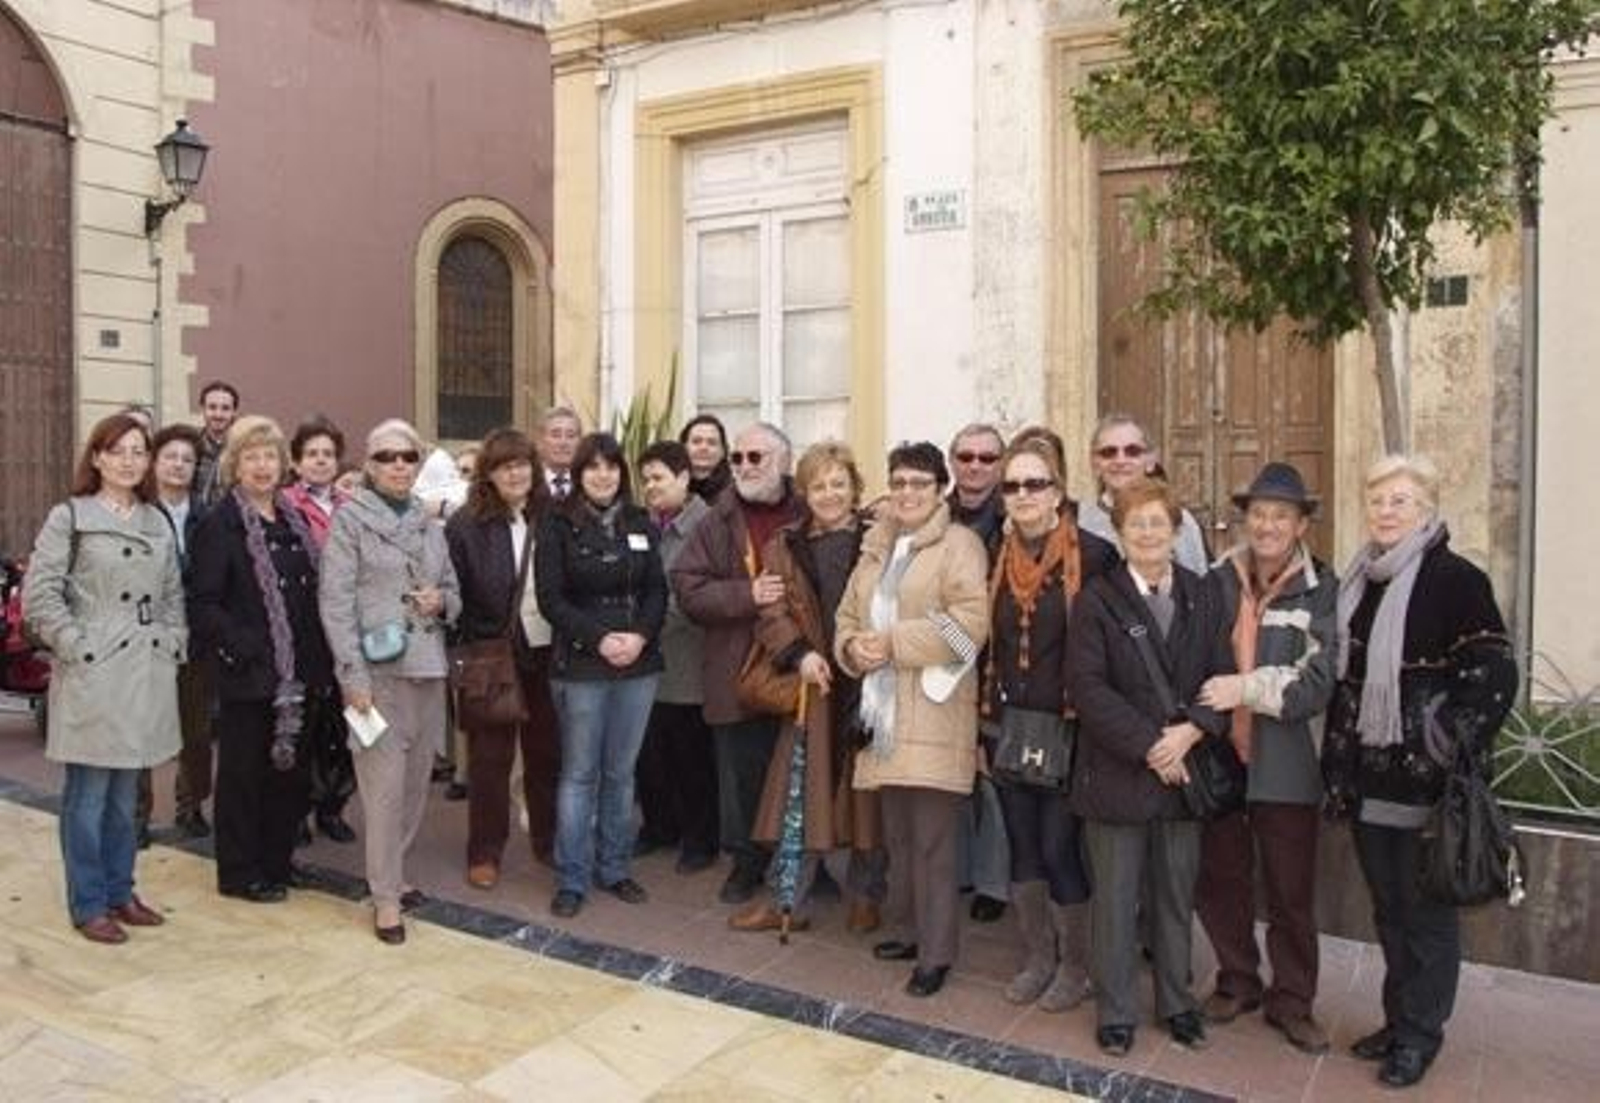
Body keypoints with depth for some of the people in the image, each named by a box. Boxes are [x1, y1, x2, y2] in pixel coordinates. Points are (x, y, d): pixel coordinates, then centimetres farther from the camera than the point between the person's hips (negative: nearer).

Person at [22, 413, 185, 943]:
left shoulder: (158, 522, 12)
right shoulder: (70, 517, -4)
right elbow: (39, 595, -9)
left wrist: (173, 643, 6)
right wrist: (78, 648, -12)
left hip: (146, 674, 5)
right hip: (93, 676, -5)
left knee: (125, 793, 14)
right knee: (88, 795, 2)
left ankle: (120, 892, 26)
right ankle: (88, 905, 15)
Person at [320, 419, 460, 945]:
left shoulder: (430, 525, 14)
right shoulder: (349, 519, -2)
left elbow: (453, 592, 20)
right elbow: (335, 601, -8)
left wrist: (442, 601, -4)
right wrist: (353, 673, -15)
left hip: (428, 669, 6)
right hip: (377, 669, -5)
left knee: (415, 782, 11)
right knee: (385, 785, -5)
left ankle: (391, 873, 27)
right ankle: (386, 896, 5)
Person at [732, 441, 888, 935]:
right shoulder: (785, 547, 8)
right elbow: (772, 613, 3)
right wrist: (799, 654, -12)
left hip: (867, 686, -2)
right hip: (814, 686, 2)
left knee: (865, 792, 7)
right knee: (803, 794, 6)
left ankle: (867, 895, 25)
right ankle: (788, 901, 19)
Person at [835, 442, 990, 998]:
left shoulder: (959, 545, -5)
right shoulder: (875, 547, 17)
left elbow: (969, 624, -17)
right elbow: (848, 615, 18)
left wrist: (893, 642, -17)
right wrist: (853, 646, -5)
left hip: (933, 718, -7)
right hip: (885, 715, 7)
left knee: (932, 842, -3)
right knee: (898, 834, 16)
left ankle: (936, 954, 7)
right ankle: (908, 930, 31)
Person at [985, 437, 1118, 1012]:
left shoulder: (1093, 555, -10)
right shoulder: (997, 557, 7)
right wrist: (988, 713, 9)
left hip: (1067, 727, -5)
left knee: (1060, 848, 0)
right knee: (1022, 846, 14)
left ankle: (1075, 965, 22)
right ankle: (1037, 957, 31)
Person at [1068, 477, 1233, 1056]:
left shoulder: (1202, 597, 6)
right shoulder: (1097, 599, -5)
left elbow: (1223, 677, 3)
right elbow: (1087, 684, -12)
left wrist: (1189, 730, -14)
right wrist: (1147, 746, -16)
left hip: (1185, 768, 3)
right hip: (1117, 770, -3)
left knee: (1177, 894, 15)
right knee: (1115, 896, 7)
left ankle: (1176, 1002, 32)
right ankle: (1115, 1011, 22)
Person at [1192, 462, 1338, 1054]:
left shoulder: (1321, 591, -6)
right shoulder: (1217, 582, 3)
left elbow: (1319, 682, -14)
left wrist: (1249, 688, -19)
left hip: (1286, 764, -3)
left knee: (1291, 892, 9)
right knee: (1219, 879, 14)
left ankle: (1292, 1001, 27)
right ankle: (1237, 982, 34)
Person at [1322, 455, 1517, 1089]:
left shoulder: (1456, 580, -10)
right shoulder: (1358, 582, 10)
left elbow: (1494, 676, -13)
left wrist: (1446, 751, -17)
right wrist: (1338, 767, 13)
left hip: (1423, 783, -6)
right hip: (1368, 778, 6)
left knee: (1425, 911, 7)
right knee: (1388, 908, 16)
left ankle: (1420, 1032, 21)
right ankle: (1399, 1018, 31)